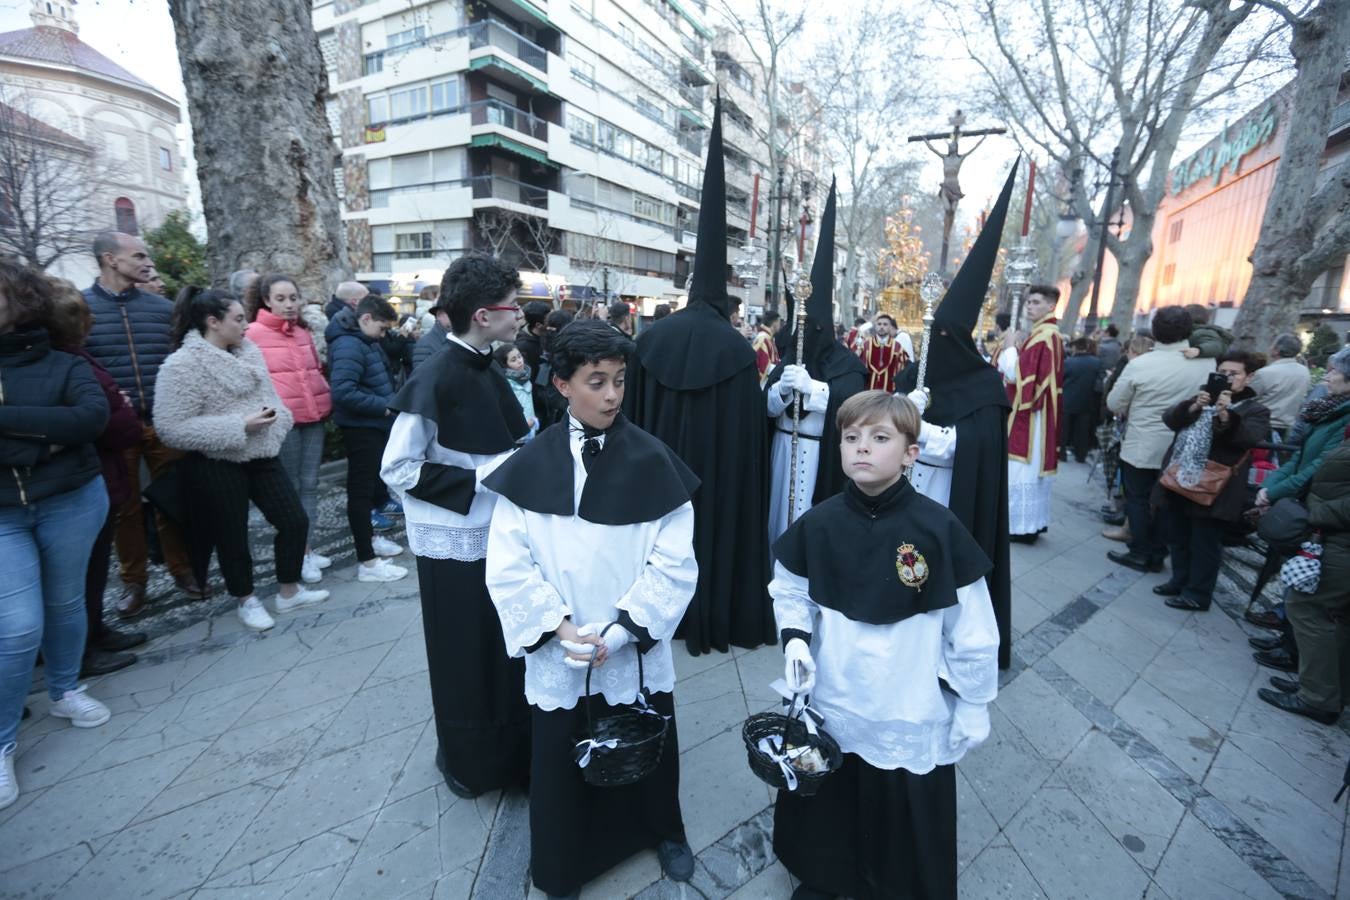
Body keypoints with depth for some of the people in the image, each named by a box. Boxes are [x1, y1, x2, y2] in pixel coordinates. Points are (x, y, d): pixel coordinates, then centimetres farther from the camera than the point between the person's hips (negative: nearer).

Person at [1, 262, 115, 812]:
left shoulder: (61, 364, -2)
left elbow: (94, 417, -19)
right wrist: (44, 437, -19)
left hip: (72, 502, 0)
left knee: (65, 604, 14)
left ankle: (65, 691, 37)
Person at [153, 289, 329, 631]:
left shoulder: (248, 351, 5)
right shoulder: (182, 365, -16)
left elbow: (267, 394, 17)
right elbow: (173, 430, -20)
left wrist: (274, 416, -4)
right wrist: (240, 426, -23)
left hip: (261, 456, 6)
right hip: (217, 467, -6)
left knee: (295, 520, 7)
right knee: (232, 537, 9)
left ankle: (289, 591, 26)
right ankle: (246, 600, 31)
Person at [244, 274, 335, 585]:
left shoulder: (303, 331, 13)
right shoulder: (254, 334, -5)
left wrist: (324, 400, 14)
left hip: (314, 417, 6)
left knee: (309, 484, 10)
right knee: (289, 488, 2)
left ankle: (307, 549, 19)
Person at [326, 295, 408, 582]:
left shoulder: (366, 341, 12)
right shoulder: (349, 345, -19)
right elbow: (344, 392, -30)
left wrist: (388, 404, 4)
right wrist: (385, 407, -23)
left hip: (374, 424, 10)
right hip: (361, 427, -10)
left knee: (372, 484, 22)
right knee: (361, 489, -4)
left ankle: (367, 537, 40)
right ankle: (367, 562, 4)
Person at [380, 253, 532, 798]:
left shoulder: (488, 371, 5)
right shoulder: (434, 381, -19)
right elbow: (397, 469, -17)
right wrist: (479, 478, -20)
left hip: (498, 533, 7)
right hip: (454, 543, -7)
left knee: (506, 648, 18)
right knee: (465, 656, 11)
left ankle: (509, 748, 40)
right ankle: (466, 760, 35)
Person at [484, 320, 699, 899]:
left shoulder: (653, 463, -10)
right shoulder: (530, 466, -7)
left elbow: (674, 565, -11)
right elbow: (508, 566, -6)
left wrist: (618, 631, -16)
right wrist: (558, 628, -15)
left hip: (636, 656, 0)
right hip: (557, 662, 1)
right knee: (560, 767, 18)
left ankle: (664, 832, 52)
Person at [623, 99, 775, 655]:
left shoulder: (651, 338, -3)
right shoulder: (738, 349, -11)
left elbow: (635, 415, 1)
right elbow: (751, 427, -10)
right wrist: (744, 476, 1)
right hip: (721, 470, -2)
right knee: (719, 526, 12)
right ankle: (722, 618, 26)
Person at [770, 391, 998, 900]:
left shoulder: (938, 530, -18)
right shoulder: (817, 525, -11)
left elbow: (971, 630, -8)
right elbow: (789, 591, 5)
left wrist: (973, 708, -2)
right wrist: (794, 641, -11)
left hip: (911, 717, -2)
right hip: (829, 706, 3)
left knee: (908, 822, 18)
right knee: (824, 805, 24)